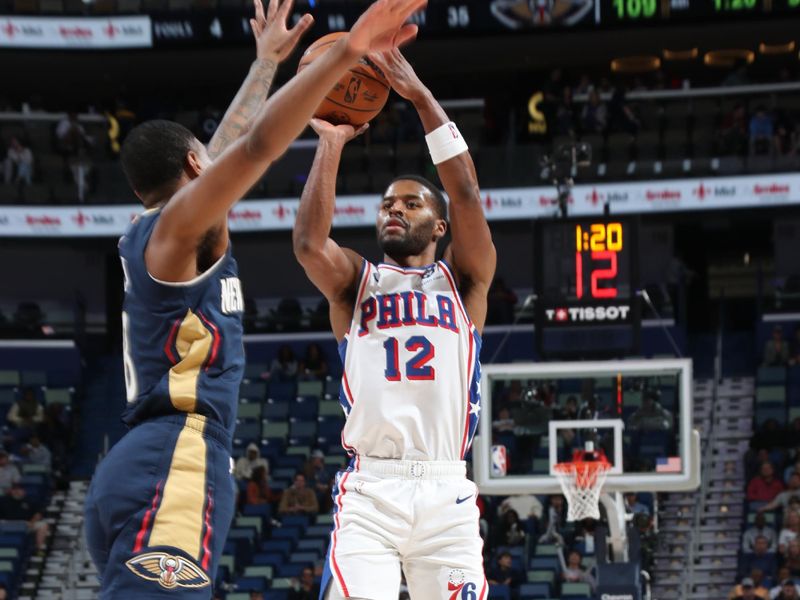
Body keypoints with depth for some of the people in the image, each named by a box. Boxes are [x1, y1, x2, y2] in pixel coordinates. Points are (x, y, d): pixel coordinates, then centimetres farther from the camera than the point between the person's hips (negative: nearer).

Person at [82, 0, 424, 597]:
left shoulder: (148, 236, 25)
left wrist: (267, 59, 50)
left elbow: (230, 147, 40)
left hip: (142, 472, 11)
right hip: (172, 470, -11)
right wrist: (344, 53, -22)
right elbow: (257, 146, -17)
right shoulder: (179, 224, 0)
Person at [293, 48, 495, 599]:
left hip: (446, 495, 0)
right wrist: (331, 142, -4)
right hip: (369, 493, 0)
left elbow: (466, 193, -1)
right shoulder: (355, 282, 17)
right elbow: (308, 242, -5)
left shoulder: (464, 281, 15)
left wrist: (422, 97, -6)